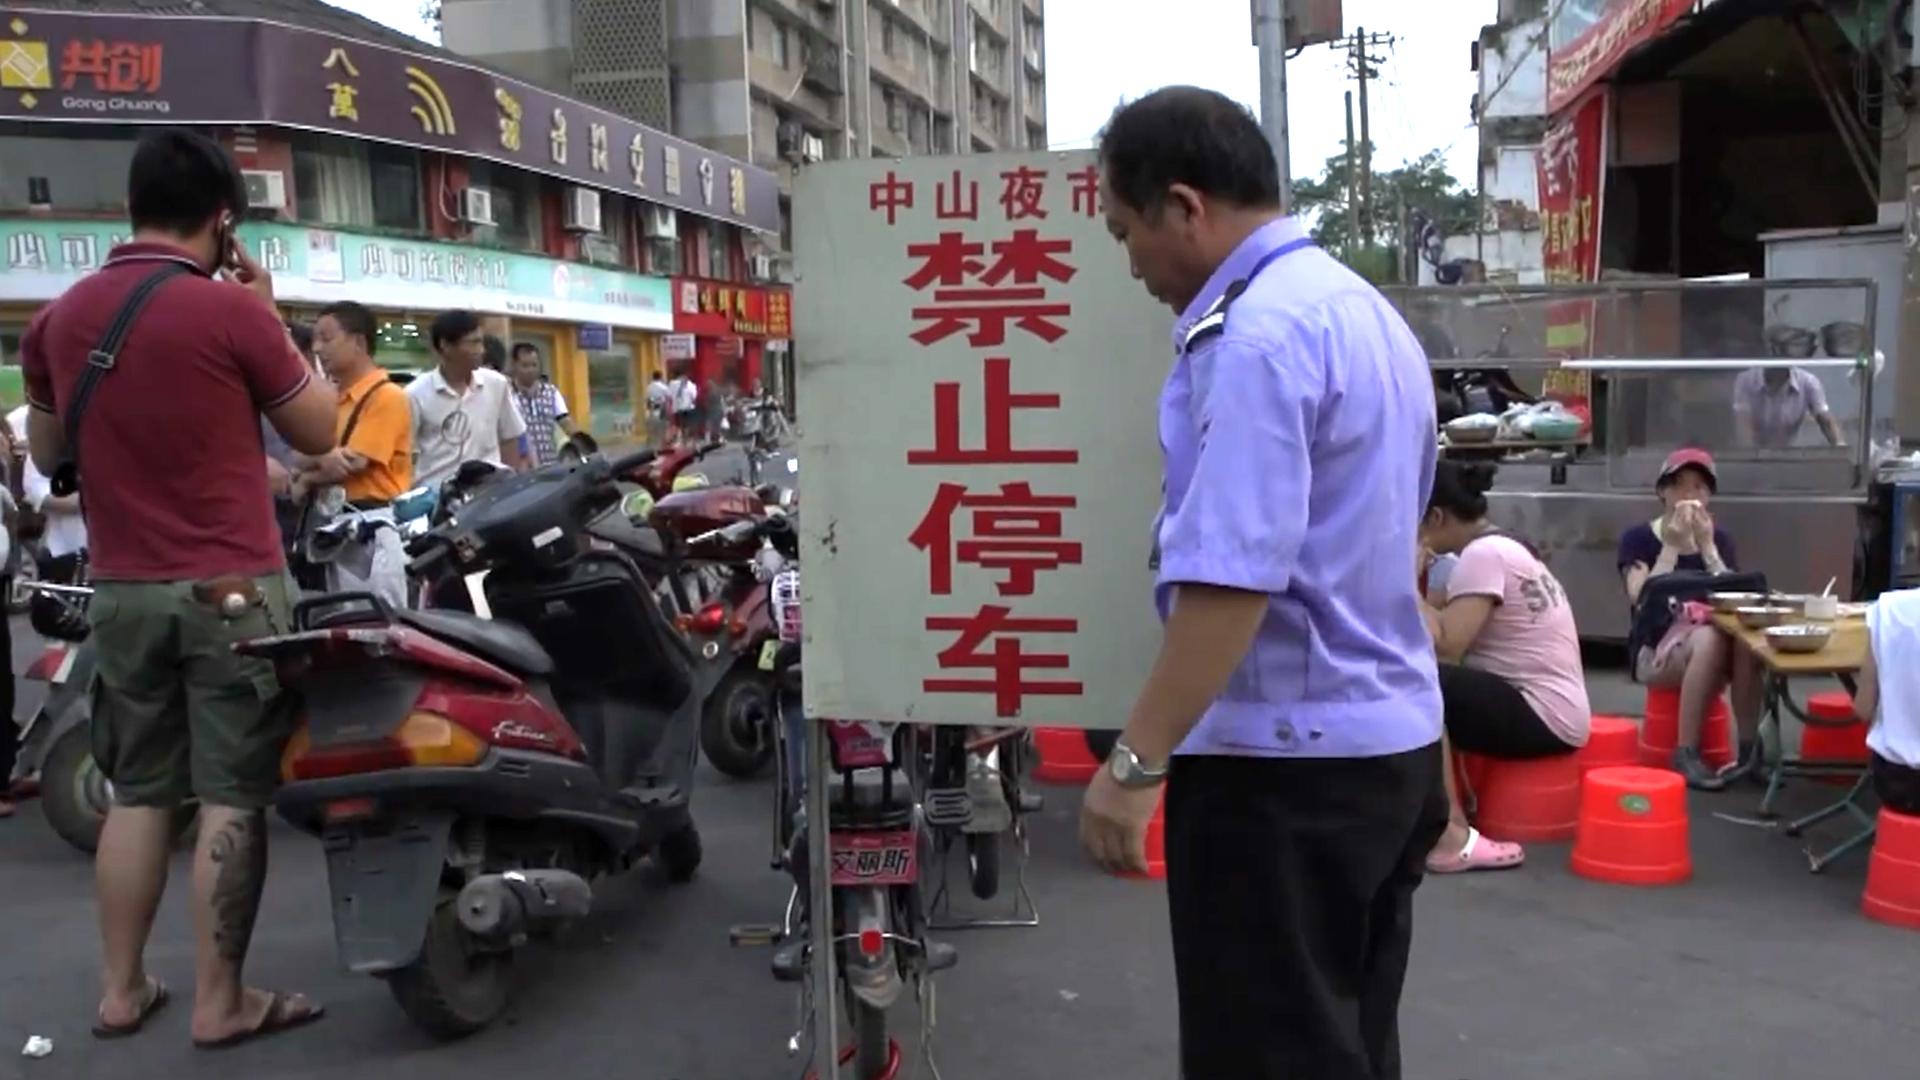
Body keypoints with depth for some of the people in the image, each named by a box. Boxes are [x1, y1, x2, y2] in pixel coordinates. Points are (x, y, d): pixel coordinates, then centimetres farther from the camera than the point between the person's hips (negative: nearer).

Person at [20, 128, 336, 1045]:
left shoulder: (59, 317, 6)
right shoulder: (232, 312, -12)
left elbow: (45, 454, 19)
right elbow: (319, 432, -2)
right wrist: (270, 321, 3)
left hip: (121, 591, 6)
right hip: (231, 588, -6)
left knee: (137, 790, 15)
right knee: (233, 797, 1)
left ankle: (121, 989, 23)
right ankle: (220, 1001, 7)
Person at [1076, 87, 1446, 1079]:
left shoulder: (1257, 336, -19)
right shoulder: (1369, 312, 13)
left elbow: (1231, 579, -27)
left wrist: (1135, 761, -24)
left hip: (1284, 758, -10)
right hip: (1389, 738, 10)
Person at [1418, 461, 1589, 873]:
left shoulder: (1482, 556, -15)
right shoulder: (1498, 548, 14)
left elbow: (1445, 645, -24)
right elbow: (1442, 618, 10)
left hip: (1544, 718, -11)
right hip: (1539, 710, 11)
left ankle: (1453, 837, -22)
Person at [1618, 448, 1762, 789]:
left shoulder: (1720, 538, 10)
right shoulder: (1638, 538, -1)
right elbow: (1641, 601, -15)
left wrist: (1707, 546, -11)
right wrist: (1672, 547, -15)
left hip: (1712, 640, 3)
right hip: (1656, 650, -3)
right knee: (1709, 638, -37)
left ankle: (1750, 748, -24)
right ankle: (1686, 754, -30)